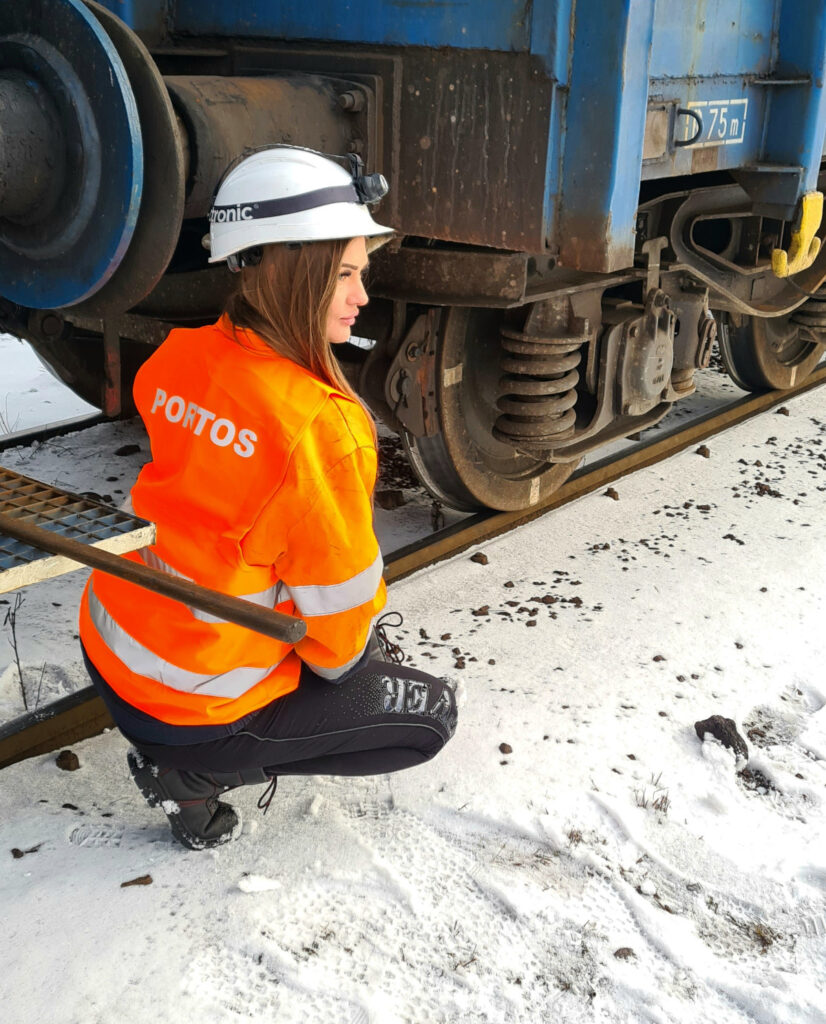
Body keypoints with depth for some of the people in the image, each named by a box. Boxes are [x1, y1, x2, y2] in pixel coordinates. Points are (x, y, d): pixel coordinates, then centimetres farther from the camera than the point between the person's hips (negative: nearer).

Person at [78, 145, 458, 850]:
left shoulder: (180, 359, -5)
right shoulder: (317, 426, -29)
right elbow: (341, 595, -17)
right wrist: (344, 657, 8)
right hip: (186, 703, -8)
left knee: (365, 648, 24)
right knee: (431, 714, 10)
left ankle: (194, 750, 19)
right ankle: (194, 771, 5)